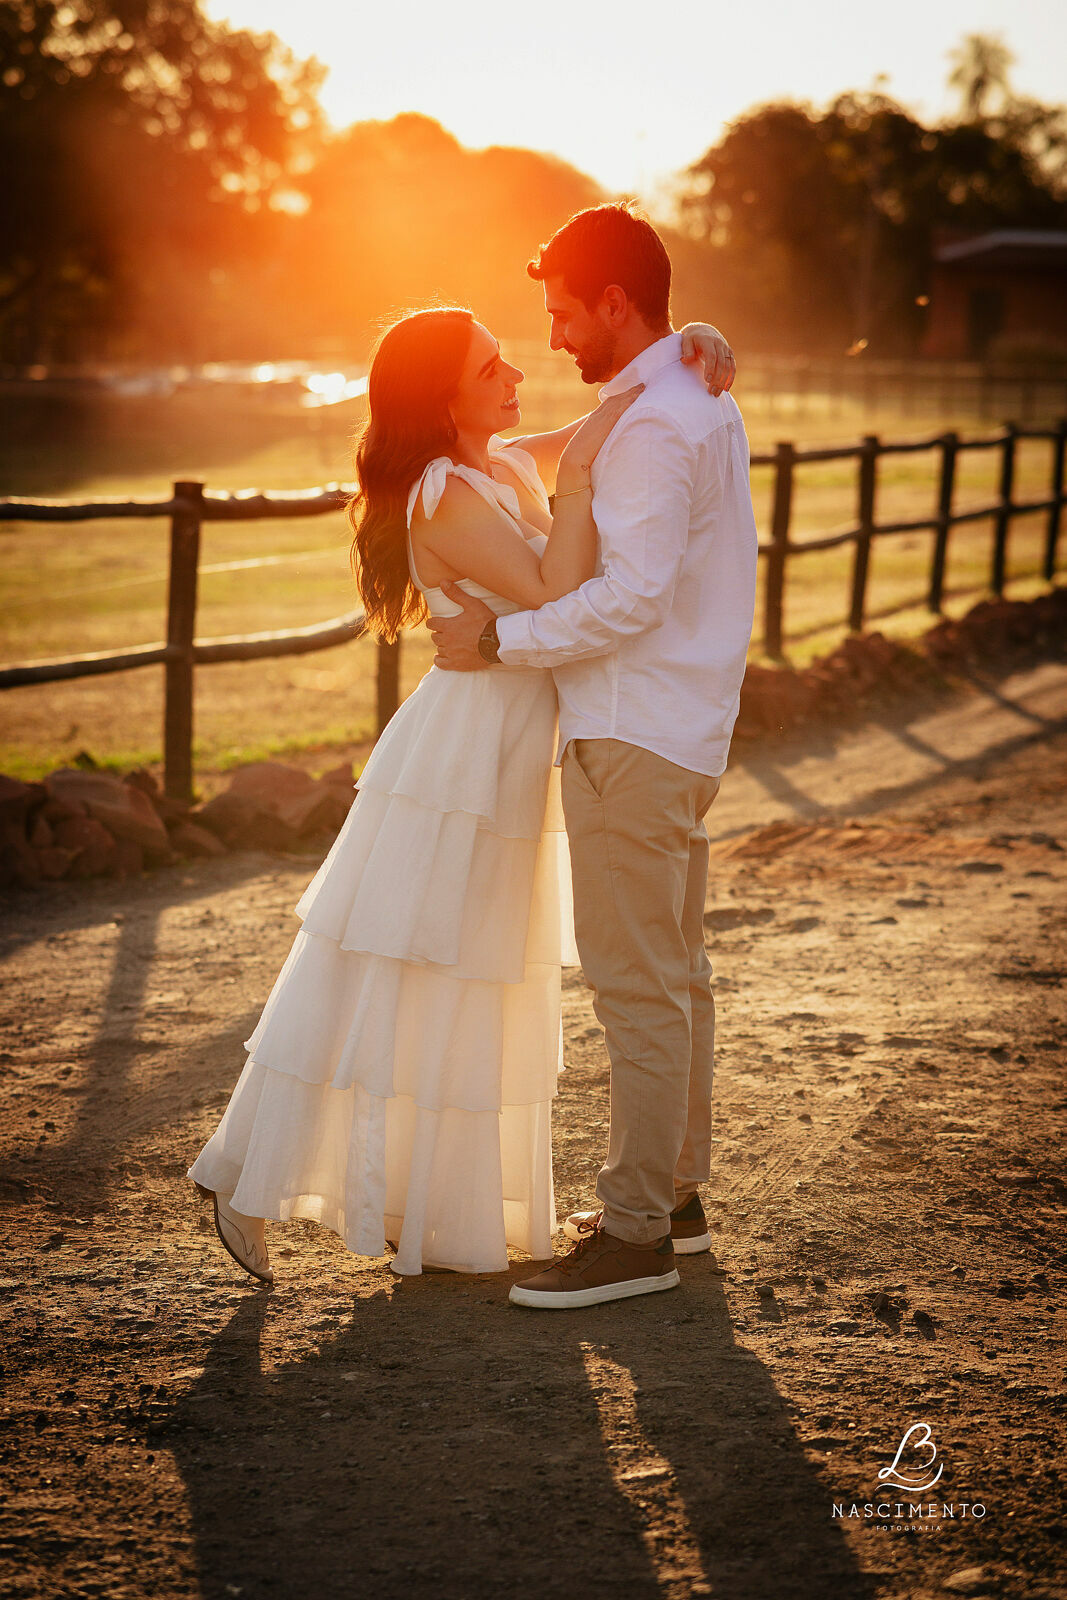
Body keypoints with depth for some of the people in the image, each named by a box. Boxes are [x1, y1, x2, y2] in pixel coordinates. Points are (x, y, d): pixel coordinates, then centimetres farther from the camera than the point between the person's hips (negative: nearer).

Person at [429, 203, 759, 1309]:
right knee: (673, 973, 16)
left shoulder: (652, 425, -17)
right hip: (678, 731, 11)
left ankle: (636, 1234, -2)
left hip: (632, 740, -11)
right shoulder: (704, 404, 16)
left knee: (635, 985, -7)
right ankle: (675, 1192, 26)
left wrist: (499, 638, -17)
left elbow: (631, 598, -24)